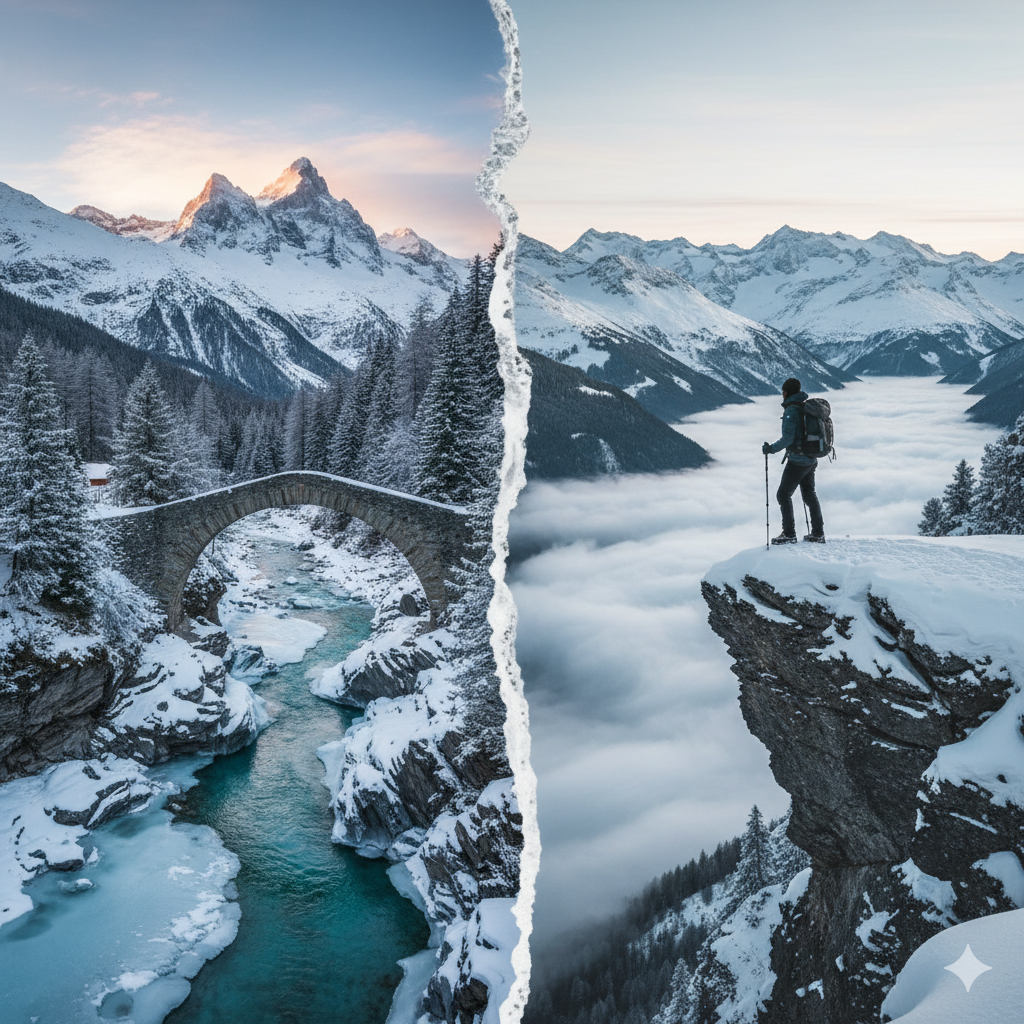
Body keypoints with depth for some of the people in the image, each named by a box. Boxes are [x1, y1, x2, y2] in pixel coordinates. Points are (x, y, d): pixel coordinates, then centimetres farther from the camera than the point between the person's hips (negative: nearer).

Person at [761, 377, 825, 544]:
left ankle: (789, 534, 3)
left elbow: (787, 439, -23)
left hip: (797, 461, -8)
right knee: (809, 494, 18)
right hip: (811, 460, 8)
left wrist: (771, 449, -13)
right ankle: (818, 533, 24)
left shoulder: (791, 410, -18)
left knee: (783, 495, 2)